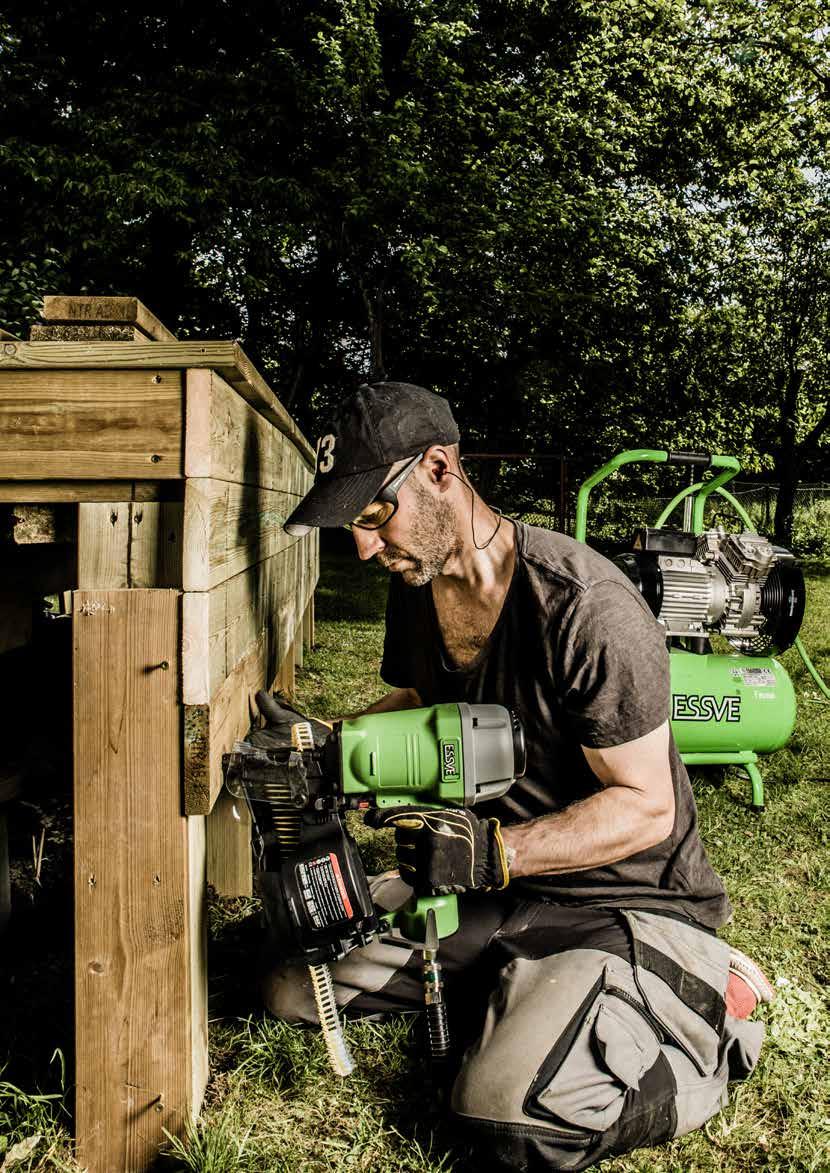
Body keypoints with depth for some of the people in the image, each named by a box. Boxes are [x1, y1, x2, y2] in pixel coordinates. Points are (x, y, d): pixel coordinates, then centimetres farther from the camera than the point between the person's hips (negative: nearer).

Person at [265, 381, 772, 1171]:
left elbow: (646, 807, -21)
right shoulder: (416, 586, -1)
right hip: (487, 886, 8)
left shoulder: (587, 609, -26)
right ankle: (514, 984, 12)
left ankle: (705, 1002, -1)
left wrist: (495, 851, -33)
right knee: (292, 983, 4)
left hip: (625, 900, -7)